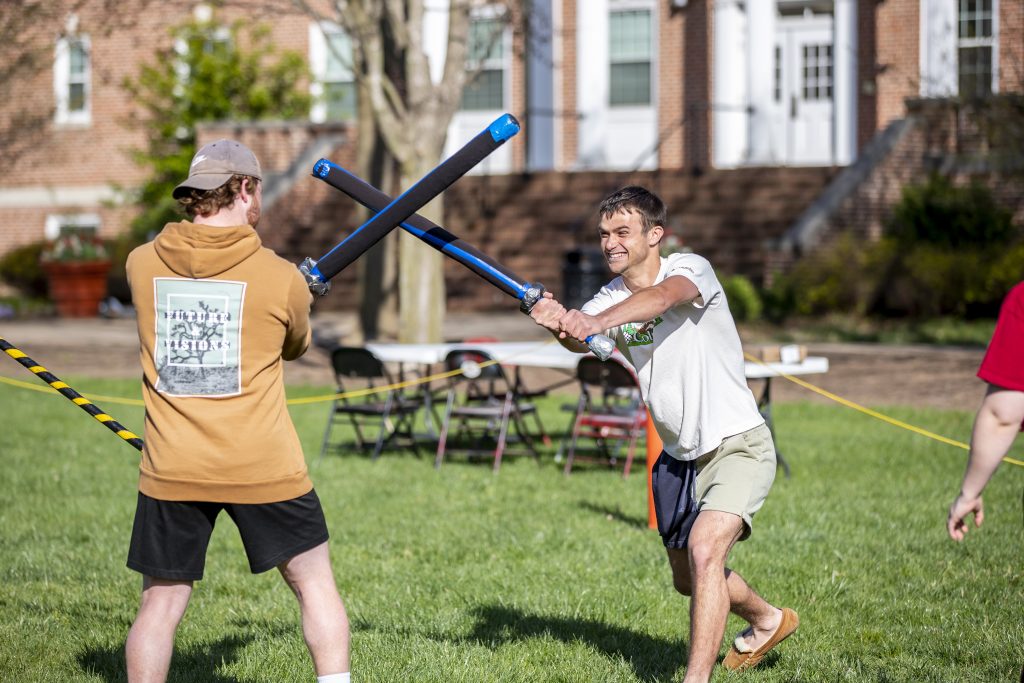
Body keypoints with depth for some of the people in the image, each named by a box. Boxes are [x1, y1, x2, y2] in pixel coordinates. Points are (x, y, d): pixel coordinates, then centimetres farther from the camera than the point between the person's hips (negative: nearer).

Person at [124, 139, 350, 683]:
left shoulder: (142, 264, 1)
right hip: (264, 470, -2)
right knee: (314, 584, 14)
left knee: (160, 602, 9)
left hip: (171, 471, 2)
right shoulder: (280, 277, -6)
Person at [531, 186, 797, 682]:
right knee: (688, 580, 20)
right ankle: (767, 620, 49)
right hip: (679, 457, 8)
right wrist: (558, 323, -46)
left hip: (737, 445, -7)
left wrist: (598, 321, -58)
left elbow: (665, 295, -41)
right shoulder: (609, 300, 0)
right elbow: (582, 339, -21)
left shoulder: (690, 268, -16)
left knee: (704, 550, -28)